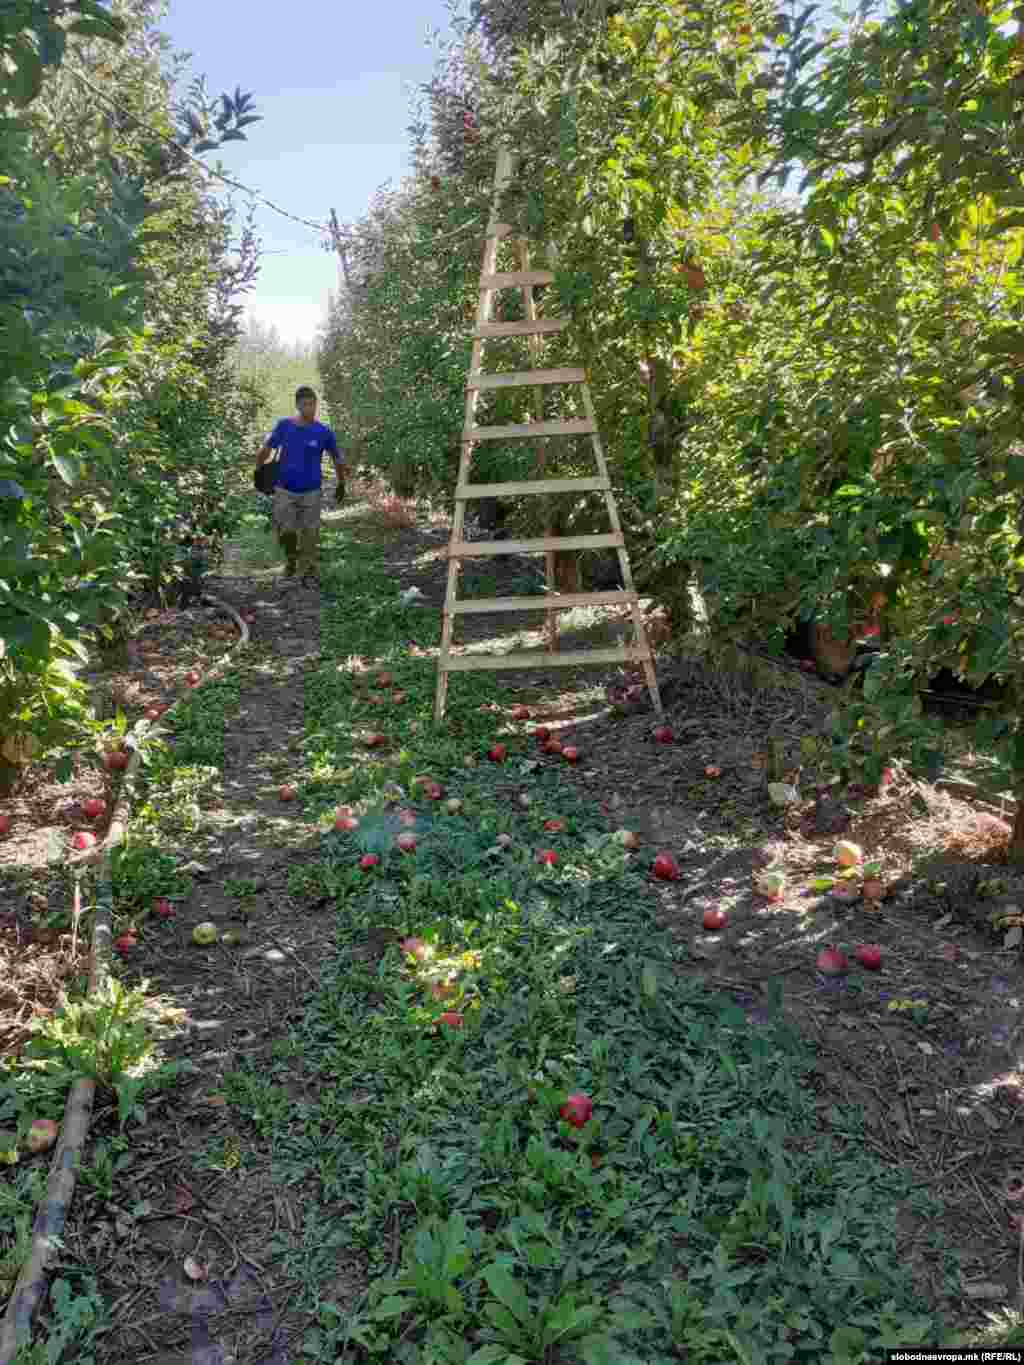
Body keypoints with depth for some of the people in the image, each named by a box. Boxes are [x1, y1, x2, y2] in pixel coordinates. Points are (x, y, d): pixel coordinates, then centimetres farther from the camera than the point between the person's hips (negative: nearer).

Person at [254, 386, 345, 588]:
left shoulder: (324, 432, -6)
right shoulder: (284, 426, -4)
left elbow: (338, 459, 8)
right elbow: (266, 449, 10)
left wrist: (341, 485, 15)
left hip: (311, 491, 0)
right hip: (285, 490, 0)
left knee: (310, 534, 0)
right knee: (285, 531, -8)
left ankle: (310, 574, 14)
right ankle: (291, 557, 24)